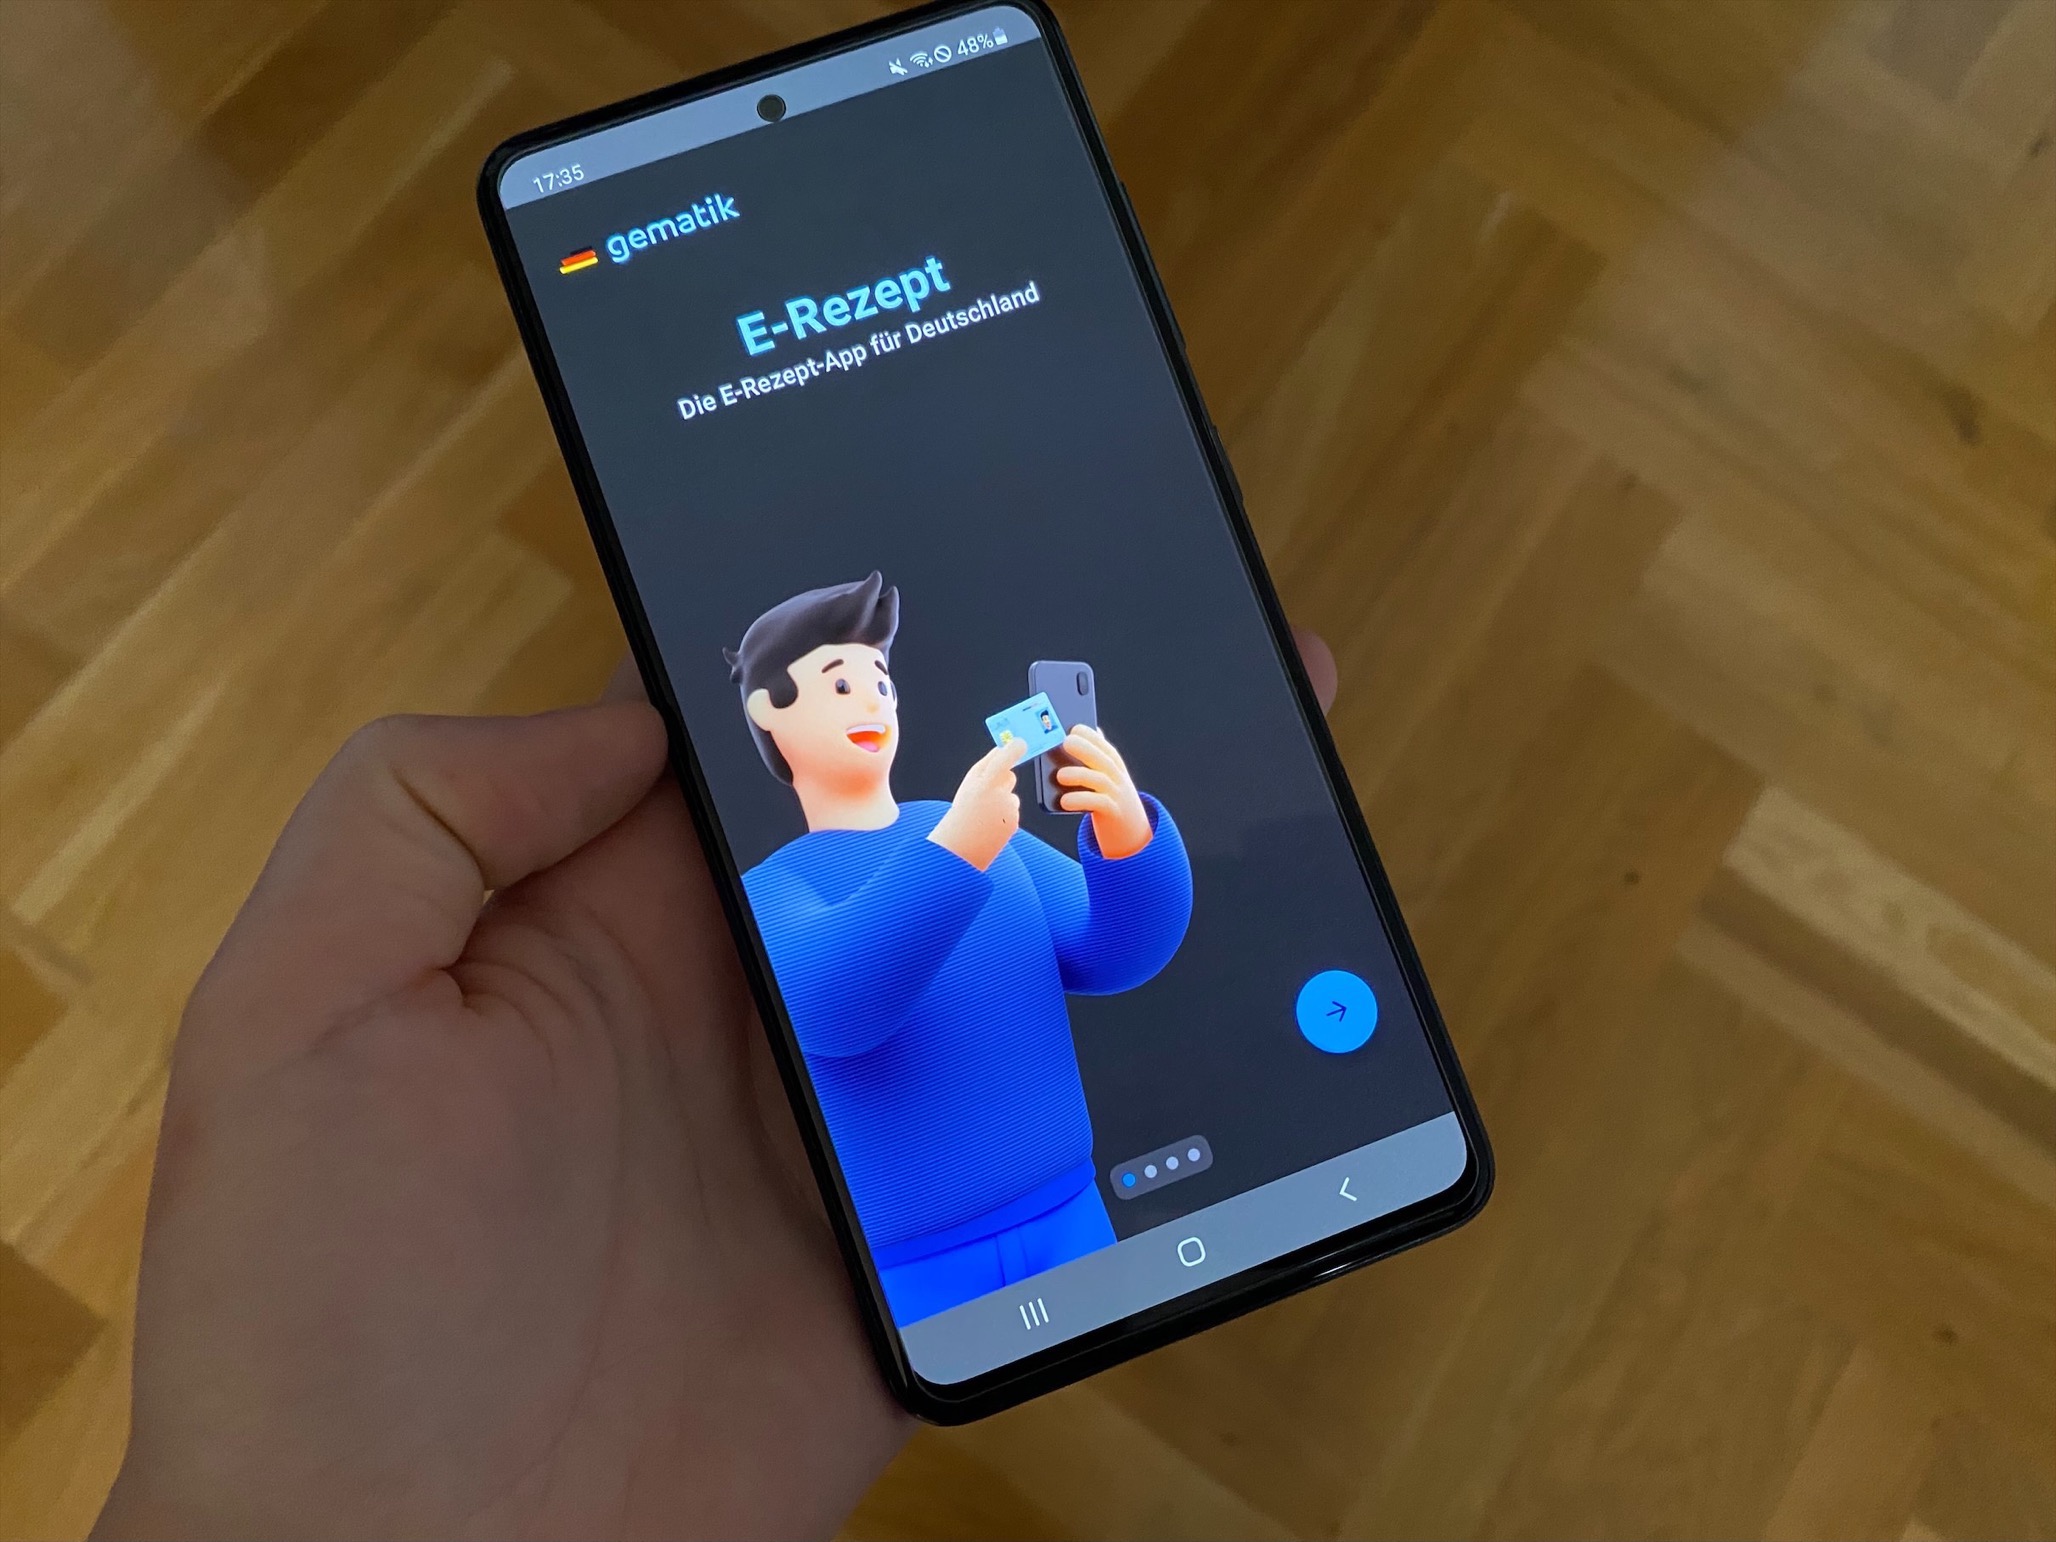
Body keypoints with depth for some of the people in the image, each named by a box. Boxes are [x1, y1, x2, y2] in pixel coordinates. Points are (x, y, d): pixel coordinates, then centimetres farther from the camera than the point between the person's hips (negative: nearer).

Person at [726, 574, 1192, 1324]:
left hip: (1067, 1219, 4)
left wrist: (1128, 836, -20)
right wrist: (956, 852, -37)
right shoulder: (768, 891, -5)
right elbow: (823, 1005, -25)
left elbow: (1110, 956, 0)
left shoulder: (985, 835, 6)